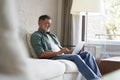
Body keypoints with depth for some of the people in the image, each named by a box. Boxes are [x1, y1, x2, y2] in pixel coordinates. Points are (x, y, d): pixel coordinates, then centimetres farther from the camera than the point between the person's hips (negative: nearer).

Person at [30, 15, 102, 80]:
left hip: (63, 56, 8)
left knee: (87, 54, -9)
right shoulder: (36, 36, 1)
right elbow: (41, 54, -12)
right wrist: (58, 53, -20)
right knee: (76, 57, -31)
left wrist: (71, 51, 3)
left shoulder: (52, 35, 27)